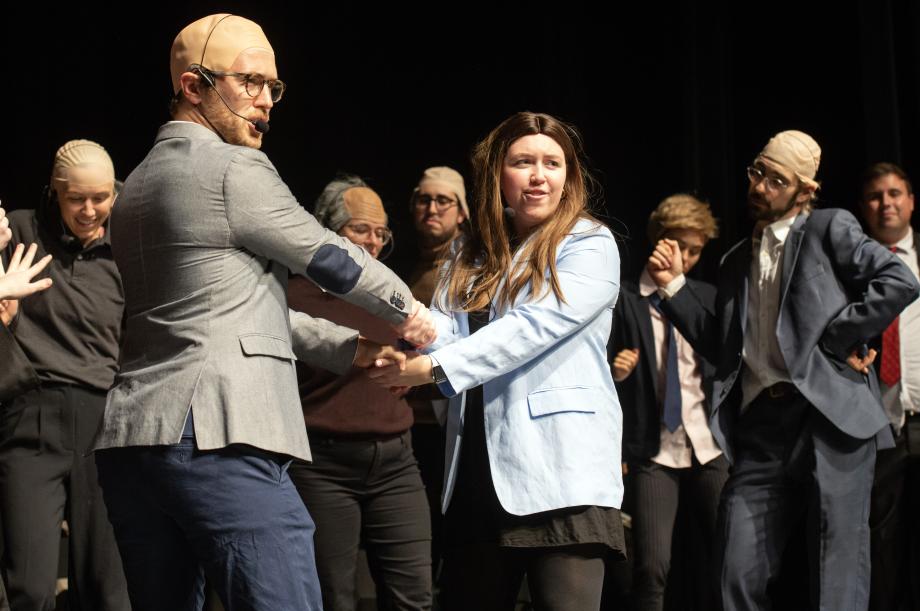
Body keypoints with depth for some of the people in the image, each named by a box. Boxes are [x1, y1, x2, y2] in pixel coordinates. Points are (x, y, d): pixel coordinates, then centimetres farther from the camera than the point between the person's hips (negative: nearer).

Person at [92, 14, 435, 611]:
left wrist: (351, 347, 24)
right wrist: (407, 308, 23)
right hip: (217, 439, -9)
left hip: (130, 439, 9)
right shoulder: (234, 168, -5)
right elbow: (329, 256, 5)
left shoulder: (140, 183, 21)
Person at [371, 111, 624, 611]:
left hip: (561, 471, -6)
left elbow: (534, 327, -15)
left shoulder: (590, 246, -1)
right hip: (476, 473, 6)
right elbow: (445, 328, 2)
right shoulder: (473, 256, 17)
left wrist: (434, 367, -20)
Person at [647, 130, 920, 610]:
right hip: (759, 427, 5)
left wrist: (836, 340, -9)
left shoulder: (830, 229, 5)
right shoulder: (737, 261, 22)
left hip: (829, 415, -5)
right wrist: (674, 285, 13)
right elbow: (722, 348, 19)